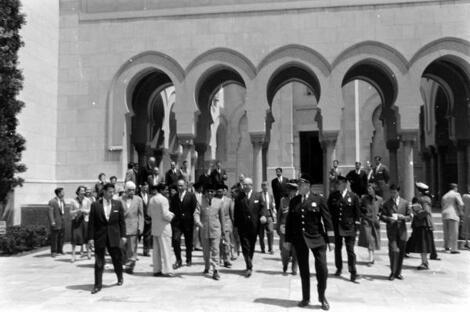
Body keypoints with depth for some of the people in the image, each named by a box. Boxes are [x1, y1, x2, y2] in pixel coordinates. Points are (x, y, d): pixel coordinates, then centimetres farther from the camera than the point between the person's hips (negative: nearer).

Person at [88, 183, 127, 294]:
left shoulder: (118, 204, 2)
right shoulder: (95, 205, -2)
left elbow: (122, 221, 4)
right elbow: (91, 223, -1)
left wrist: (123, 235, -1)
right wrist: (91, 238, -6)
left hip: (114, 237, 1)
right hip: (99, 237, -1)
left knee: (117, 259, 11)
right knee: (99, 262, 1)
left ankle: (120, 278, 34)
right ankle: (98, 285, 10)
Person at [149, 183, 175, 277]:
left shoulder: (152, 200, 7)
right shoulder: (163, 199, -16)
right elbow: (165, 214, -21)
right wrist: (171, 217, -1)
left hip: (155, 227, 8)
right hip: (163, 227, -8)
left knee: (156, 250, 13)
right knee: (165, 249, -2)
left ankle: (157, 270, 18)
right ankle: (167, 270, 0)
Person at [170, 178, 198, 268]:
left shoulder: (191, 196, -2)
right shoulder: (174, 197, 8)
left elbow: (195, 209, -3)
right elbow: (171, 210, 11)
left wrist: (194, 221, -8)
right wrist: (172, 219, 1)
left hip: (188, 223, -1)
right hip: (177, 222, 2)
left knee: (189, 242, 8)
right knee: (175, 240, -13)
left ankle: (188, 260, 26)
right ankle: (178, 260, 0)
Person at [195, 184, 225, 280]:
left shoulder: (219, 202, 4)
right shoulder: (201, 202, 1)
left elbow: (221, 216, 11)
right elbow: (196, 213, -10)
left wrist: (222, 229, 15)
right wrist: (197, 222, -31)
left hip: (215, 230, -1)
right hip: (204, 230, 1)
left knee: (215, 251, -6)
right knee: (206, 251, 14)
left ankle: (215, 271, -2)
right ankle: (207, 267, 34)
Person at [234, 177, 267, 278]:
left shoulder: (258, 196, 6)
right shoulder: (239, 197, 3)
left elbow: (263, 207, 5)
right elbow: (236, 212, 4)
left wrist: (263, 215, -15)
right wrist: (236, 225, 0)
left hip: (254, 226, 1)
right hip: (242, 227, -1)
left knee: (251, 246, 12)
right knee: (245, 247, -7)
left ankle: (249, 265, 28)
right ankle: (249, 267, -5)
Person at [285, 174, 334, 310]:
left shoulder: (318, 200, -3)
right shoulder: (293, 201, 7)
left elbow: (327, 219, -4)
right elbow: (289, 221, 9)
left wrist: (329, 239, -8)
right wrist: (288, 239, 7)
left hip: (316, 238, -3)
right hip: (299, 240, 3)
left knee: (322, 269, -4)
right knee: (303, 270, 11)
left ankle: (322, 296, 18)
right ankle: (305, 298, 24)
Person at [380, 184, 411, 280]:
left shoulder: (405, 203, 9)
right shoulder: (386, 203, 5)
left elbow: (409, 217, 9)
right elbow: (382, 216, 4)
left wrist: (403, 217, -12)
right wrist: (389, 219, -16)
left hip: (402, 230, 2)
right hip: (391, 230, -2)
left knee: (401, 252, 6)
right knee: (393, 251, -13)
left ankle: (398, 273, 20)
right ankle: (392, 272, 0)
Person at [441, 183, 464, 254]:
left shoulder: (444, 196, 20)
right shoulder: (456, 194, 0)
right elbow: (460, 204, -11)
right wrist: (461, 212, 4)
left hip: (444, 215, 6)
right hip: (453, 215, -6)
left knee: (446, 232, 15)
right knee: (454, 233, -6)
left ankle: (446, 246, 25)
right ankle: (453, 249, -9)